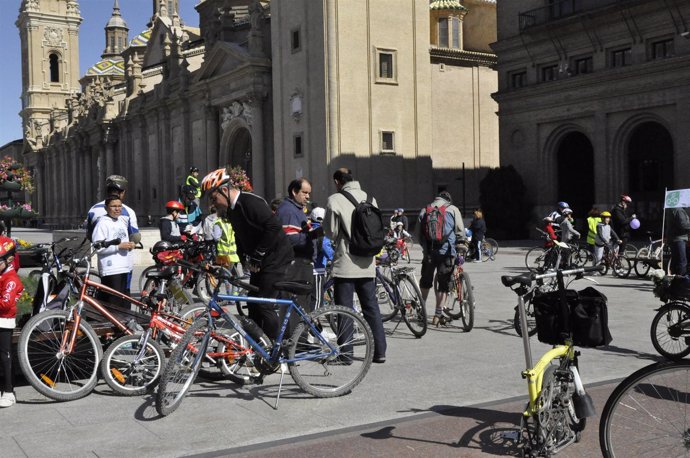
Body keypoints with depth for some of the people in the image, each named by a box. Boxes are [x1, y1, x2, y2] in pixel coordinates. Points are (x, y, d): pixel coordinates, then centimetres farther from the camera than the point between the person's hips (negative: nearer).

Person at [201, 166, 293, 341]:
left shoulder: (250, 202, -21)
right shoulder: (232, 209, 8)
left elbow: (274, 227, -28)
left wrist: (257, 256, -21)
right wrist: (245, 259, 3)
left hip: (276, 256, -10)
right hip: (258, 261, 10)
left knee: (263, 304, -10)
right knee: (253, 304, 11)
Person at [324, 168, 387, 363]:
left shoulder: (335, 200, -9)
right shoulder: (370, 198, 6)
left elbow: (331, 232, -5)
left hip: (345, 262, -4)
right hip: (367, 263, 5)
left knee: (345, 309, 3)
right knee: (371, 306, 11)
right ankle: (380, 351, 13)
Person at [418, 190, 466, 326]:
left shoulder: (424, 210, 15)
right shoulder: (452, 209, 5)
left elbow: (419, 233, 14)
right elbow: (460, 231, 1)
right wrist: (462, 247, 10)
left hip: (429, 251, 3)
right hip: (447, 251, -3)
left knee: (425, 281, 18)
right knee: (443, 284, 3)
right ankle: (438, 315, 1)